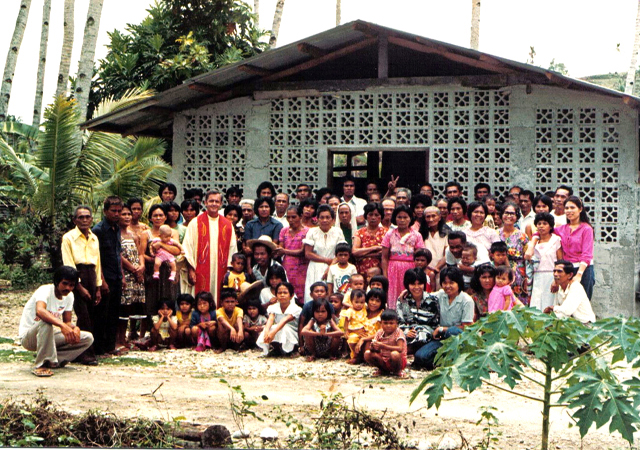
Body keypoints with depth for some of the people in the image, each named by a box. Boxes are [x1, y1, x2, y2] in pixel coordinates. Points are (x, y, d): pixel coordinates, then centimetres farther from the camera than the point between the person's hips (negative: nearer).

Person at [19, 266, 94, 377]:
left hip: (48, 336, 7)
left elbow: (67, 322, 4)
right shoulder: (45, 290, -22)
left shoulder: (69, 296, 1)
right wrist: (62, 325, -54)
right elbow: (40, 311, -44)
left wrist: (75, 328, -20)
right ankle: (42, 365, -29)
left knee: (88, 338, -6)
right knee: (46, 322, -41)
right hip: (28, 338, -7)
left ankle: (53, 361, -4)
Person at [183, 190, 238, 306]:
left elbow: (232, 249, 10)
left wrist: (229, 270, 2)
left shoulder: (227, 225, 12)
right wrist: (191, 269, -7)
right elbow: (188, 247, 0)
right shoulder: (196, 223, 4)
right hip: (201, 270, -2)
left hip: (220, 271, 2)